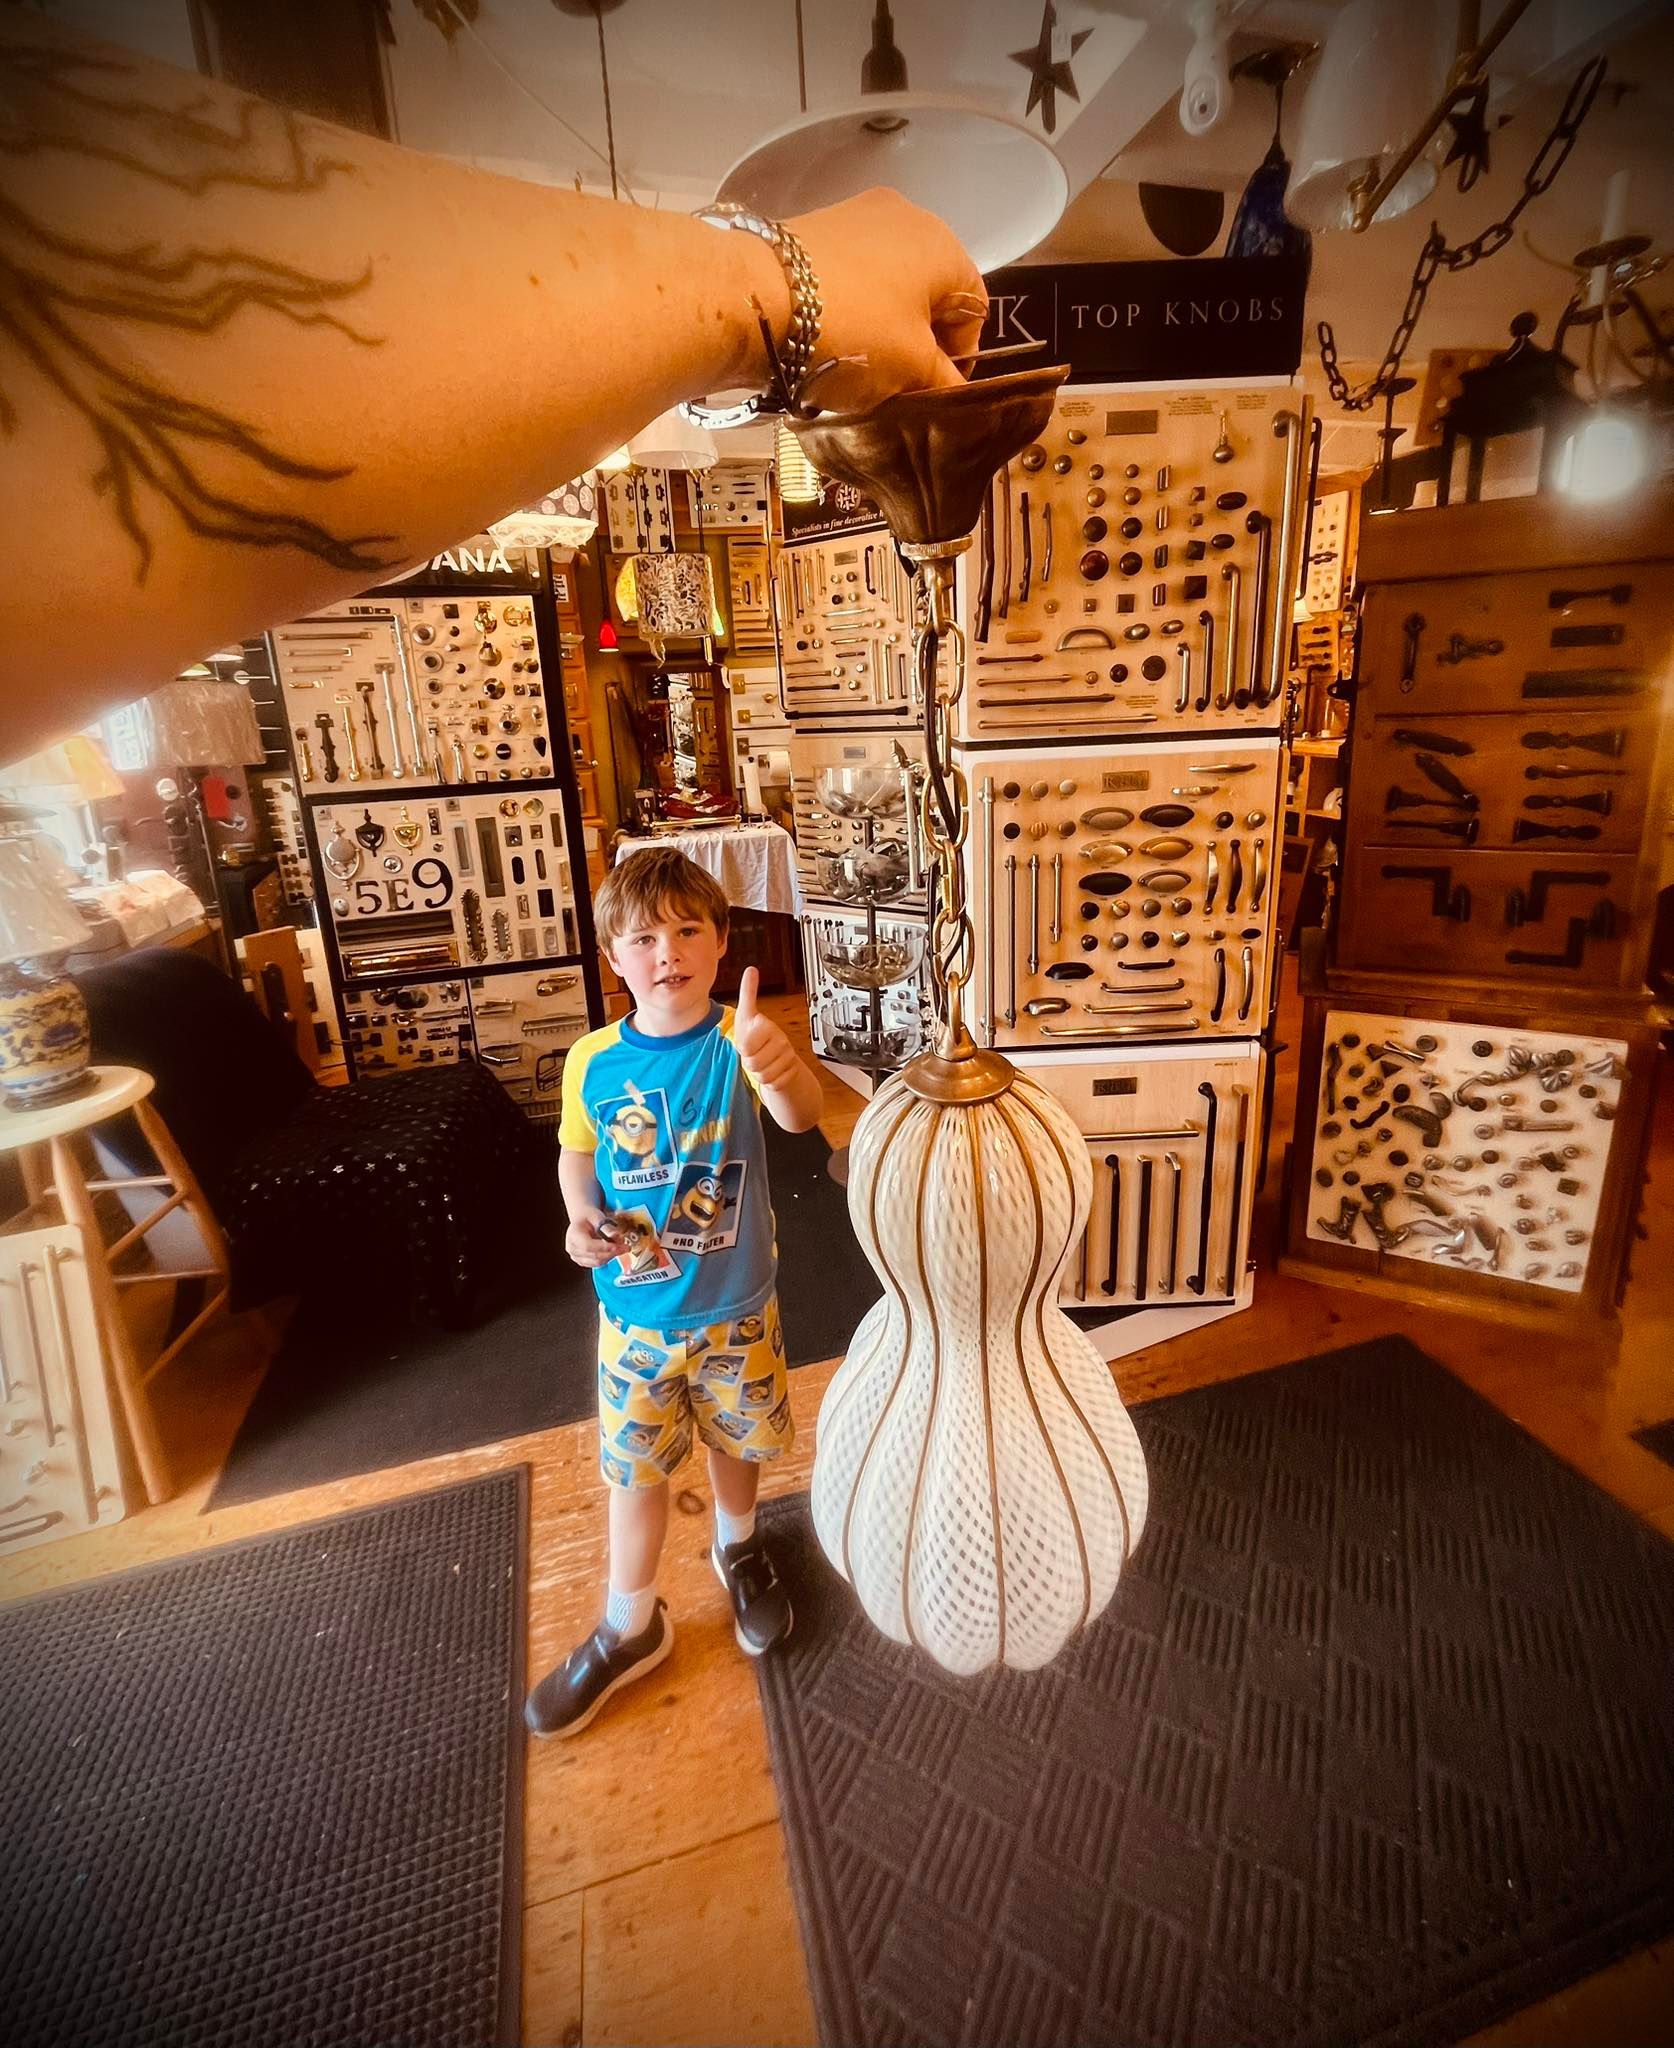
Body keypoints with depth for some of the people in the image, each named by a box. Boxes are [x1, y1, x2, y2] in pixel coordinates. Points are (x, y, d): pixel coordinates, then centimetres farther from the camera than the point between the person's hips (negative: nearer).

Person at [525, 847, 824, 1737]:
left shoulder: (739, 1043, -20)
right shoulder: (592, 1060, -12)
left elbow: (802, 1115, -39)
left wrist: (782, 1069, -62)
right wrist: (582, 1219, -15)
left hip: (736, 1306, -1)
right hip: (635, 1312, 1)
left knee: (738, 1441, 23)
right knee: (635, 1467, 17)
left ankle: (737, 1547, 55)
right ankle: (630, 1628, 42)